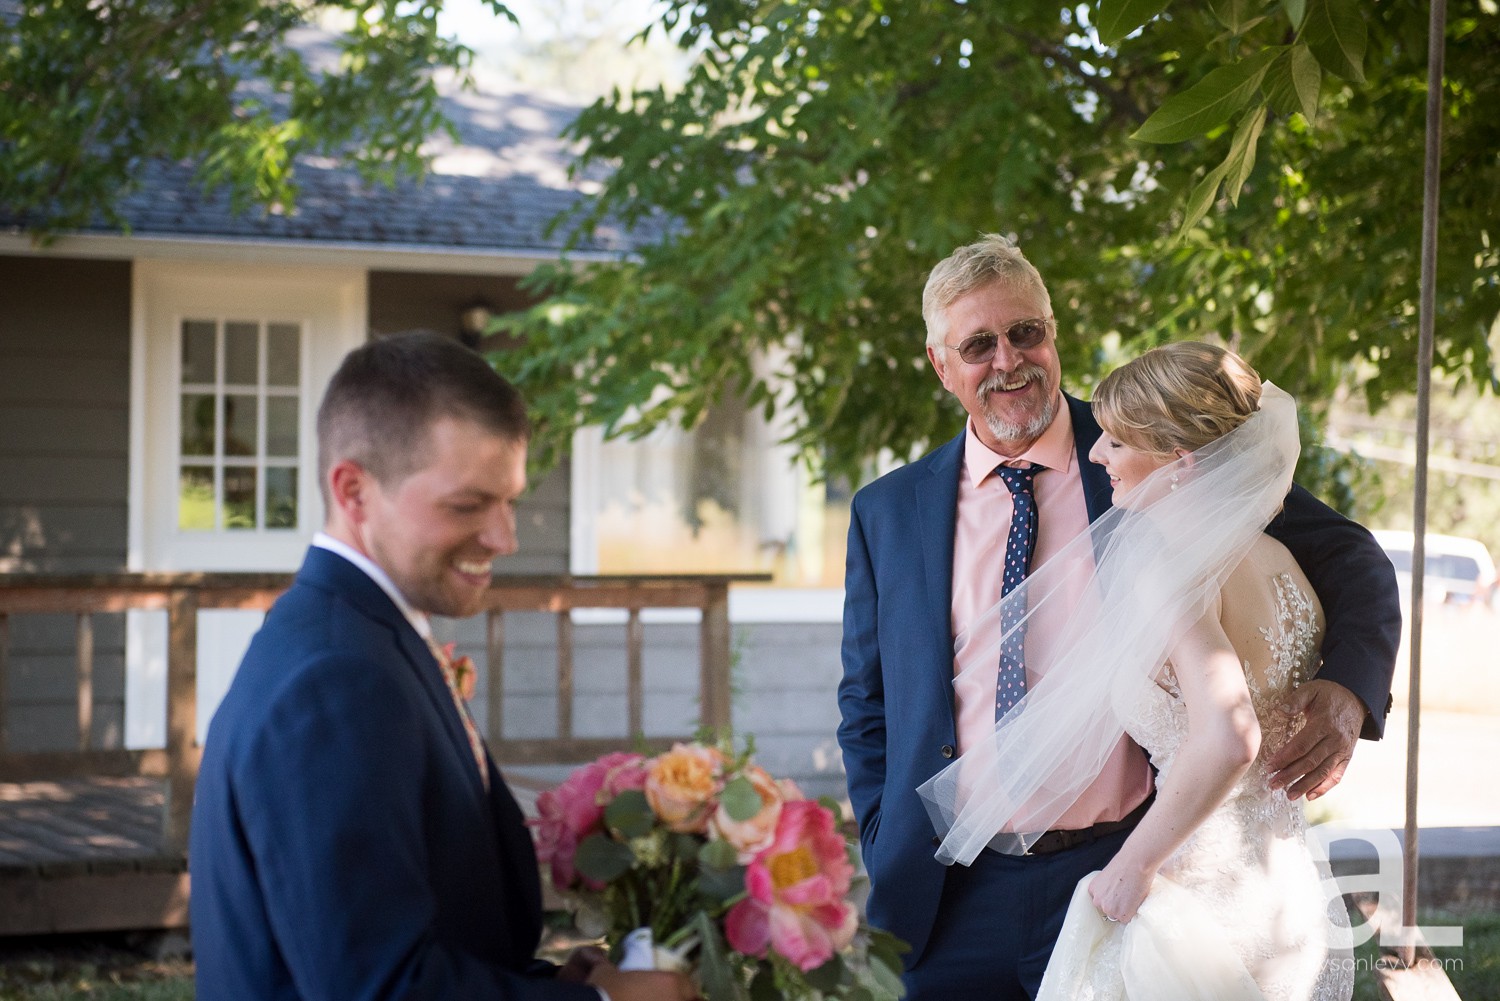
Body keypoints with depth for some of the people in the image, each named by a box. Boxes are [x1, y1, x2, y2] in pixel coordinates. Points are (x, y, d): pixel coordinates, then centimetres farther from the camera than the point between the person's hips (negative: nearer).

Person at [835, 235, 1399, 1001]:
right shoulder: (886, 513, 7)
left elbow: (1345, 556, -1)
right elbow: (867, 703, 14)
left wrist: (1347, 690, -20)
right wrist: (889, 860, 2)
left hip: (1123, 878, -2)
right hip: (956, 901, 2)